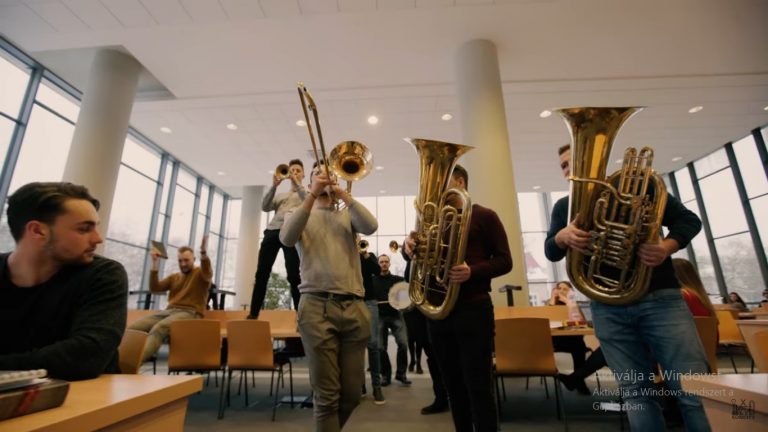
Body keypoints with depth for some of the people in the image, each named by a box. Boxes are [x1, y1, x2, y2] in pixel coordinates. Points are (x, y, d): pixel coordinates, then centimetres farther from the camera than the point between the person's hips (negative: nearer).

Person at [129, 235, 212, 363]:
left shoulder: (200, 273, 8)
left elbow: (208, 274, -16)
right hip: (169, 311, 6)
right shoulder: (173, 277, 26)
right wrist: (154, 263, 7)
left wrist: (204, 253, -35)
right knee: (133, 328, -19)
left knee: (158, 328, -35)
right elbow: (154, 288, 14)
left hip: (189, 313, -6)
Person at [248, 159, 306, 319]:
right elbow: (265, 207, 12)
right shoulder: (280, 195, 29)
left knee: (293, 275, -11)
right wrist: (274, 185, 2)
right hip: (272, 231, 4)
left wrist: (297, 184, -6)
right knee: (261, 273, 0)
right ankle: (253, 314, 8)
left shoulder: (305, 193, 19)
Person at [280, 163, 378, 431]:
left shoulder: (347, 215, 18)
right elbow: (287, 238, -7)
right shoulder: (301, 213, 15)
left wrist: (342, 193, -2)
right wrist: (312, 195, -8)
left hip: (354, 307, 3)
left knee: (352, 393, 11)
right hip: (316, 306, -2)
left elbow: (371, 226, -5)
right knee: (327, 396, 1)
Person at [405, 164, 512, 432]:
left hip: (473, 309, -5)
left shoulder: (484, 216, 0)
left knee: (479, 386, 1)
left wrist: (472, 271, -23)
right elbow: (421, 256, 14)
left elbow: (504, 261, -4)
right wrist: (410, 247, -10)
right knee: (453, 386, 15)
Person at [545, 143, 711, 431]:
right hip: (608, 309, 2)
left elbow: (688, 219, 6)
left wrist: (667, 247, -15)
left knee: (694, 389, -2)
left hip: (659, 298, -1)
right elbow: (550, 253, 7)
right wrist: (562, 236, -17)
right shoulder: (564, 207, 13)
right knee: (635, 394, 6)